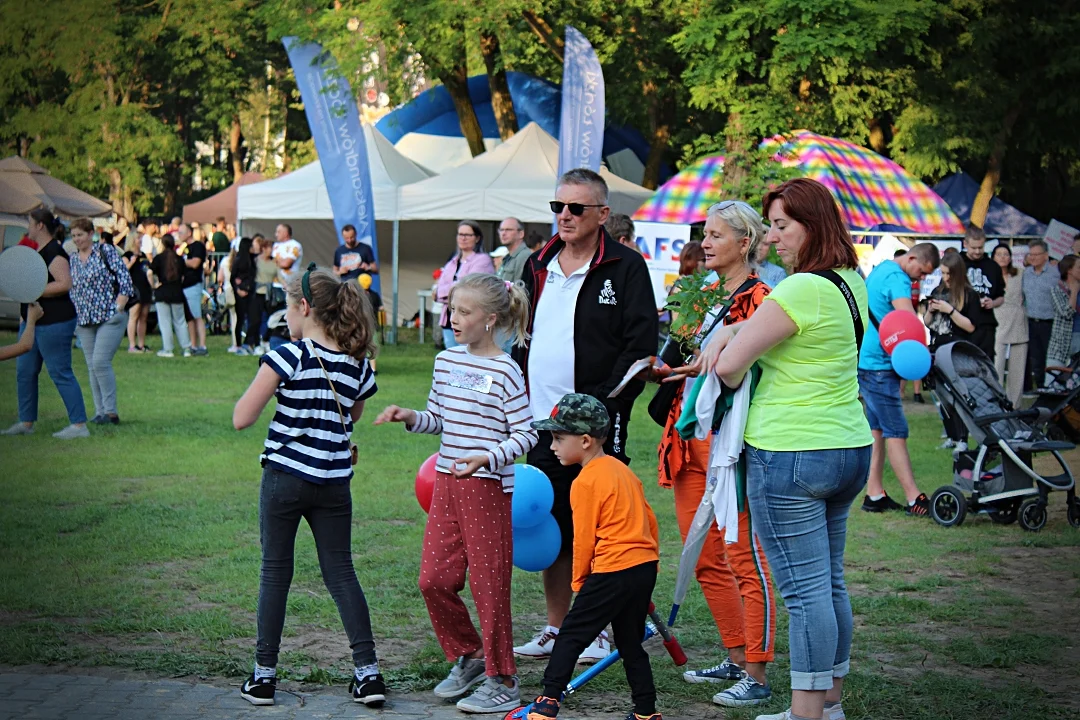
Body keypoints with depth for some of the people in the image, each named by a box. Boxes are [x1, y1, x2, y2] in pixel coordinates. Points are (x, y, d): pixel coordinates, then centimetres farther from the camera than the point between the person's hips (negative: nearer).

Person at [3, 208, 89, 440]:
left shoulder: (54, 252, -16)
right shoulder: (36, 251, 15)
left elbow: (65, 284, -27)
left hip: (54, 322, -10)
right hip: (33, 321, 10)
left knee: (60, 373, -8)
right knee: (24, 372, 13)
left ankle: (79, 425, -5)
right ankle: (26, 422, 22)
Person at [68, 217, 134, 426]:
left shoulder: (106, 251, -5)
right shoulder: (72, 260, 12)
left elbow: (125, 280, -9)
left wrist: (118, 308, -14)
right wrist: (74, 315, 10)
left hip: (109, 317, -6)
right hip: (85, 321, 6)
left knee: (101, 362, -16)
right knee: (92, 367, 5)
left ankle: (111, 412, -10)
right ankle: (100, 411, 10)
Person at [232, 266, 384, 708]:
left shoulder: (288, 357, -13)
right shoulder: (358, 365, 3)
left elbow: (241, 419, -12)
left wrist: (267, 388, 3)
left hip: (284, 478, -4)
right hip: (334, 484, 4)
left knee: (275, 573, 7)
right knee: (341, 573, 10)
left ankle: (264, 675, 12)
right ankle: (368, 671, 4)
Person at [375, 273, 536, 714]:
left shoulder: (504, 372, -12)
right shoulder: (446, 361, 8)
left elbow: (525, 434, -13)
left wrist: (487, 458, -26)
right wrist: (410, 418, -3)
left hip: (488, 487, -7)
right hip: (447, 481, 7)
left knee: (488, 585, -1)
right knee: (434, 579, 7)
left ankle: (502, 682, 10)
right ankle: (467, 657, 28)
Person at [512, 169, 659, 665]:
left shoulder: (625, 267, -6)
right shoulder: (538, 266, 13)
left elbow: (641, 344, -12)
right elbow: (520, 336, 20)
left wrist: (605, 401, -20)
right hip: (542, 420, 6)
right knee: (551, 529, 11)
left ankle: (598, 631, 12)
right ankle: (556, 629, 21)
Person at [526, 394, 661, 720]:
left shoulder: (586, 482, -11)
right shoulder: (622, 470, 14)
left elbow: (584, 540, -8)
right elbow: (650, 521, 18)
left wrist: (579, 581, 5)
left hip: (613, 573, -8)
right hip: (645, 568, 8)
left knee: (570, 635, 1)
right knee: (630, 644, 16)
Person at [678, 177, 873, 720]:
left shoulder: (801, 290, -18)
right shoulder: (851, 284, 10)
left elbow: (729, 366, -15)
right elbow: (765, 322, 22)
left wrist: (733, 371, 6)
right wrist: (729, 330, 4)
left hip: (789, 456, -9)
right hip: (849, 449, 9)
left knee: (805, 590, -4)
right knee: (830, 583, 15)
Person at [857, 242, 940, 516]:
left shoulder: (881, 269, 16)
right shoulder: (897, 278, -15)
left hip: (866, 359, 10)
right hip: (878, 365, -10)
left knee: (878, 429, 12)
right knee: (896, 432, -8)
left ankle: (874, 494, 13)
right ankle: (914, 499, -8)